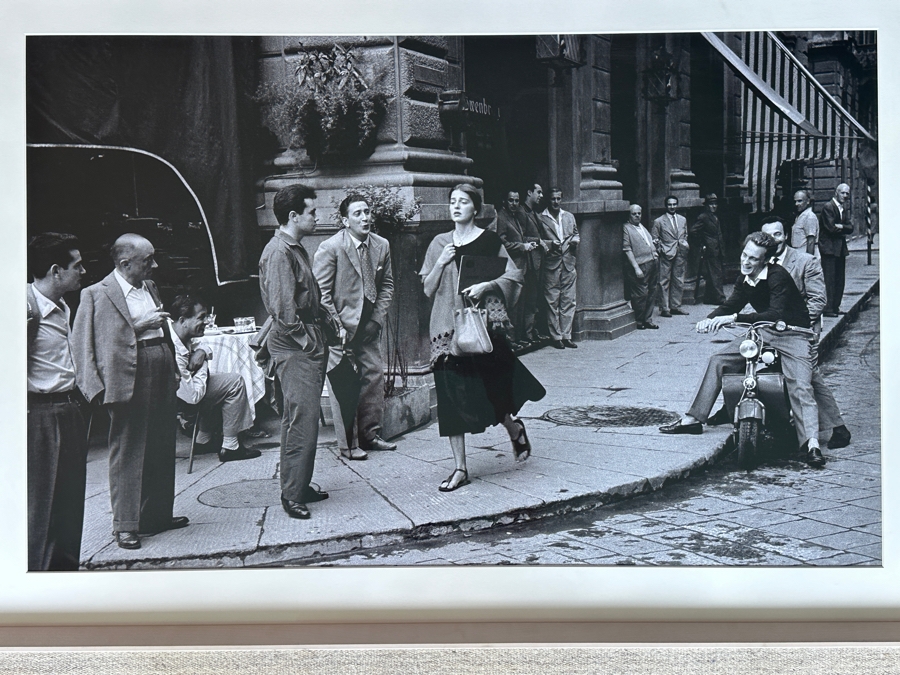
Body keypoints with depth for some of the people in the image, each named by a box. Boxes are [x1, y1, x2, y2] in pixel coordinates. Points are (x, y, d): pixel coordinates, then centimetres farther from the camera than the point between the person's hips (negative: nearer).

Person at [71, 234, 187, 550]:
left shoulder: (150, 287, 15)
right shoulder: (97, 295, -9)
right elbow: (85, 342, -14)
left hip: (162, 380, 8)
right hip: (129, 382, -8)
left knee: (163, 449, 13)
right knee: (128, 453, -1)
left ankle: (159, 515, 26)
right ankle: (126, 524, 8)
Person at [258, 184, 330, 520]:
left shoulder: (297, 249, 17)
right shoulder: (278, 252, -15)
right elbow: (283, 309, -20)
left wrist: (324, 318, 12)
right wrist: (308, 341, -16)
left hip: (308, 346, 10)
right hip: (294, 347, -10)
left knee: (298, 418, 15)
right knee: (302, 419, -9)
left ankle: (299, 485, 23)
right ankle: (292, 495, -3)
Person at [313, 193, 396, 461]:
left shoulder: (381, 246, 4)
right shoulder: (329, 248, -12)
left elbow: (387, 285, 13)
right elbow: (321, 293, -11)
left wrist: (378, 317, 2)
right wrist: (336, 326, -15)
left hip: (369, 327, 6)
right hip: (340, 328, -5)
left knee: (374, 377, 8)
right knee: (344, 384, -2)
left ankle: (370, 434, 23)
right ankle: (348, 444, 8)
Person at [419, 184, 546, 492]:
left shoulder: (489, 241, 1)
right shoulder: (439, 244, 10)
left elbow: (513, 276, -1)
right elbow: (428, 290, 8)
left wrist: (486, 285, -16)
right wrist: (441, 263, -7)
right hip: (448, 327, 3)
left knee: (488, 390, -3)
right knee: (452, 396, 0)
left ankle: (515, 428, 32)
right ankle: (460, 469, 6)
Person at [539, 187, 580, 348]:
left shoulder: (569, 217, 15)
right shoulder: (541, 218, -1)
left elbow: (576, 234, 25)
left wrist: (575, 239, 3)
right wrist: (550, 244, -16)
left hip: (569, 264, 4)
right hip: (551, 264, -4)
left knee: (568, 301, 4)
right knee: (552, 302, -1)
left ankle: (566, 336, 11)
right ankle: (555, 337, 5)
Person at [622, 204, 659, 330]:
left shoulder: (642, 226, 20)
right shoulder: (626, 228, -5)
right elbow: (627, 250, -11)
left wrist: (654, 252, 13)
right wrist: (636, 267, -17)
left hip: (652, 264, 8)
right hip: (640, 266, -8)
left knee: (650, 293, 11)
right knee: (641, 294, -7)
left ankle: (647, 320, 19)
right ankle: (638, 322, 5)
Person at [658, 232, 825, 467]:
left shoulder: (777, 276, -22)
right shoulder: (744, 280, 2)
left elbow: (776, 314, -33)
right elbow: (731, 305, 12)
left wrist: (735, 318, -39)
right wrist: (709, 320, -11)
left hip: (793, 334, -7)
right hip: (763, 333, 7)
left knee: (800, 386, -25)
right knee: (717, 361, 0)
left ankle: (811, 445, -34)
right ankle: (692, 419, 7)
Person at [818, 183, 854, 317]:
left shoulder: (845, 208, 15)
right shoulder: (828, 207, -10)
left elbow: (850, 228, 7)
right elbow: (832, 228, -18)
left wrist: (840, 227, -12)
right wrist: (844, 229, -3)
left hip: (841, 248, 8)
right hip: (829, 248, -8)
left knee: (840, 280, 9)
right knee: (830, 279, -10)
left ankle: (835, 307, 16)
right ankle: (828, 309, -8)